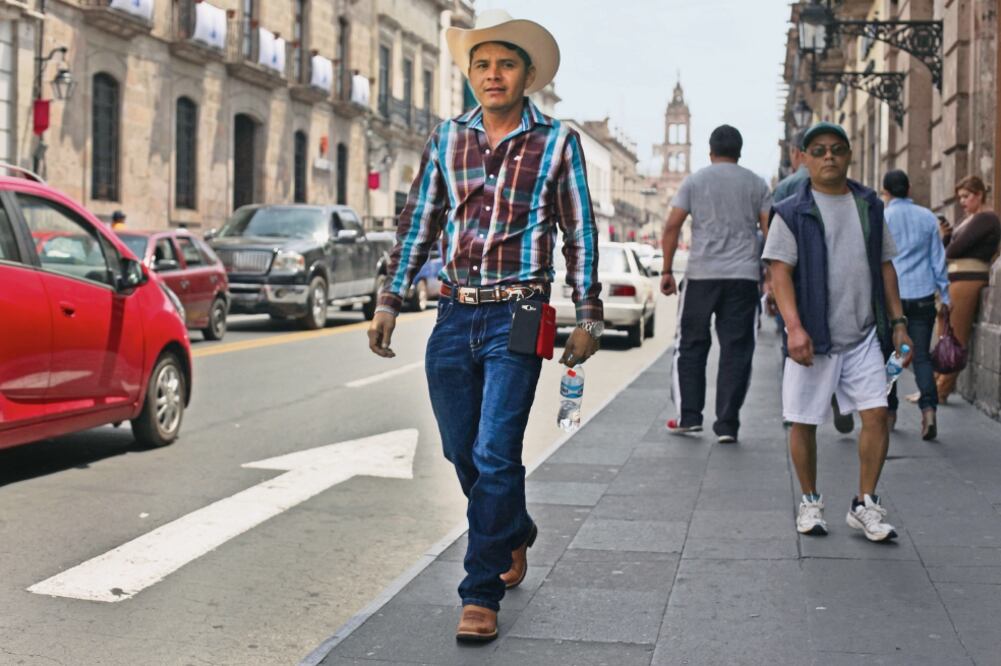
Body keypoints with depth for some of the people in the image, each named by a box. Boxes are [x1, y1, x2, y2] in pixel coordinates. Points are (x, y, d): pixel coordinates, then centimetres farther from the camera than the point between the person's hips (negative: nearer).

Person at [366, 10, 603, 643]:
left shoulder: (557, 141, 1)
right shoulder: (447, 138, 10)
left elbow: (580, 233, 4)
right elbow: (419, 223, 14)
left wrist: (588, 318, 0)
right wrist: (390, 300, 9)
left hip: (516, 316, -4)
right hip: (455, 314, 4)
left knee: (494, 455, -10)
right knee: (463, 453, 13)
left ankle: (482, 594, 0)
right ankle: (516, 532, 41)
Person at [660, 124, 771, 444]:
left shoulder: (694, 181, 5)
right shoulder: (756, 184, 9)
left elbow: (672, 226, -3)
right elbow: (771, 231, 4)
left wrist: (667, 271, 2)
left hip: (701, 275, -1)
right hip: (744, 277, 1)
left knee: (691, 346, 11)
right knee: (736, 351, 3)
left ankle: (688, 416, 11)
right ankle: (727, 424, 2)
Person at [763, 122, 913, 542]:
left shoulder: (870, 207, 12)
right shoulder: (792, 212, -1)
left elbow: (885, 266, 17)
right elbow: (780, 271, -8)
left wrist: (898, 323, 12)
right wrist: (794, 327, -20)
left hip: (864, 334, 3)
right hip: (813, 337, -3)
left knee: (876, 414, -6)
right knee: (804, 422, 4)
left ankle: (864, 505, 7)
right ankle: (810, 502, 23)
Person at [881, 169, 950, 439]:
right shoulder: (928, 217, 6)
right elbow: (938, 260, 9)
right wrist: (945, 295, 15)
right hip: (922, 296, 2)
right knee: (921, 356, 3)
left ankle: (889, 413, 16)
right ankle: (928, 408, -15)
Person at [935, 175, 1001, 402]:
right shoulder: (968, 219, 22)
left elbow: (958, 247, -15)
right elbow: (954, 246, 13)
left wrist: (944, 255, 3)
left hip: (969, 280, -9)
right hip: (955, 279, 9)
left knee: (955, 339, -5)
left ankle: (941, 391, -2)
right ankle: (937, 385, 13)